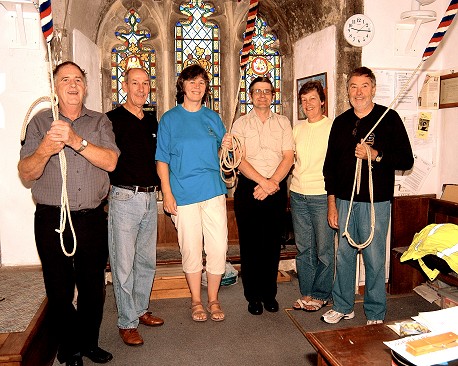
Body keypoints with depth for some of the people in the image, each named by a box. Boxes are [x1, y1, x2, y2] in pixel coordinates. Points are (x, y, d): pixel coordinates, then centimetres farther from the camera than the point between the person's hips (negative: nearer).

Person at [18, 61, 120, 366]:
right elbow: (26, 173, -5)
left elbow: (110, 161, -10)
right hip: (52, 219, -1)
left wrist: (77, 141, -24)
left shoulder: (100, 122, 6)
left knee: (93, 286, 12)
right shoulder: (41, 121, 3)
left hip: (92, 218, 1)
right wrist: (45, 150, -25)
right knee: (60, 290, 9)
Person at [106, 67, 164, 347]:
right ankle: (127, 322, 14)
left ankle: (141, 310, 31)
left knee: (147, 260, 15)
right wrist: (106, 192, -17)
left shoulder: (153, 121, 14)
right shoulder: (112, 120, -5)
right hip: (124, 198, -6)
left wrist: (159, 187, 12)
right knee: (124, 263, 1)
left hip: (150, 198, 6)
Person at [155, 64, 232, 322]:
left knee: (219, 247, 1)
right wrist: (167, 193, -7)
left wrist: (227, 146, -6)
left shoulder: (213, 118, 11)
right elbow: (162, 159, 1)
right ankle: (196, 300, 24)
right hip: (184, 194, -2)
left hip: (213, 191, 3)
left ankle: (213, 299, 21)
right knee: (191, 250, 5)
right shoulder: (170, 119, 3)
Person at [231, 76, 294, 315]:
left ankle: (269, 293, 21)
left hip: (277, 189, 2)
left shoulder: (283, 123, 10)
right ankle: (253, 296, 16)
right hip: (248, 188, -1)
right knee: (250, 243, 2)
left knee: (273, 242, 6)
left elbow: (288, 157, 0)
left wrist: (272, 183, -13)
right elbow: (240, 160, -6)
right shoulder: (240, 124, 5)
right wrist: (263, 181, -17)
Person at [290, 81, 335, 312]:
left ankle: (321, 294, 20)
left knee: (324, 248, 5)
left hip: (322, 195, -5)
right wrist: (291, 189, 11)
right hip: (298, 195, 5)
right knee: (303, 247, 11)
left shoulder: (332, 128, -4)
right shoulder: (297, 129, 13)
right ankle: (306, 293, 24)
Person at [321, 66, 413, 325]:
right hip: (344, 200, 4)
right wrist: (332, 203, 7)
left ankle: (376, 314, 20)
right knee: (344, 254, 12)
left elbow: (407, 160, -4)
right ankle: (343, 306, 28)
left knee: (374, 259, 3)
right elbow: (330, 165, 11)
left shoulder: (389, 118, -2)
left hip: (375, 202, -4)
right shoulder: (341, 122, 9)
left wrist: (375, 155, -19)